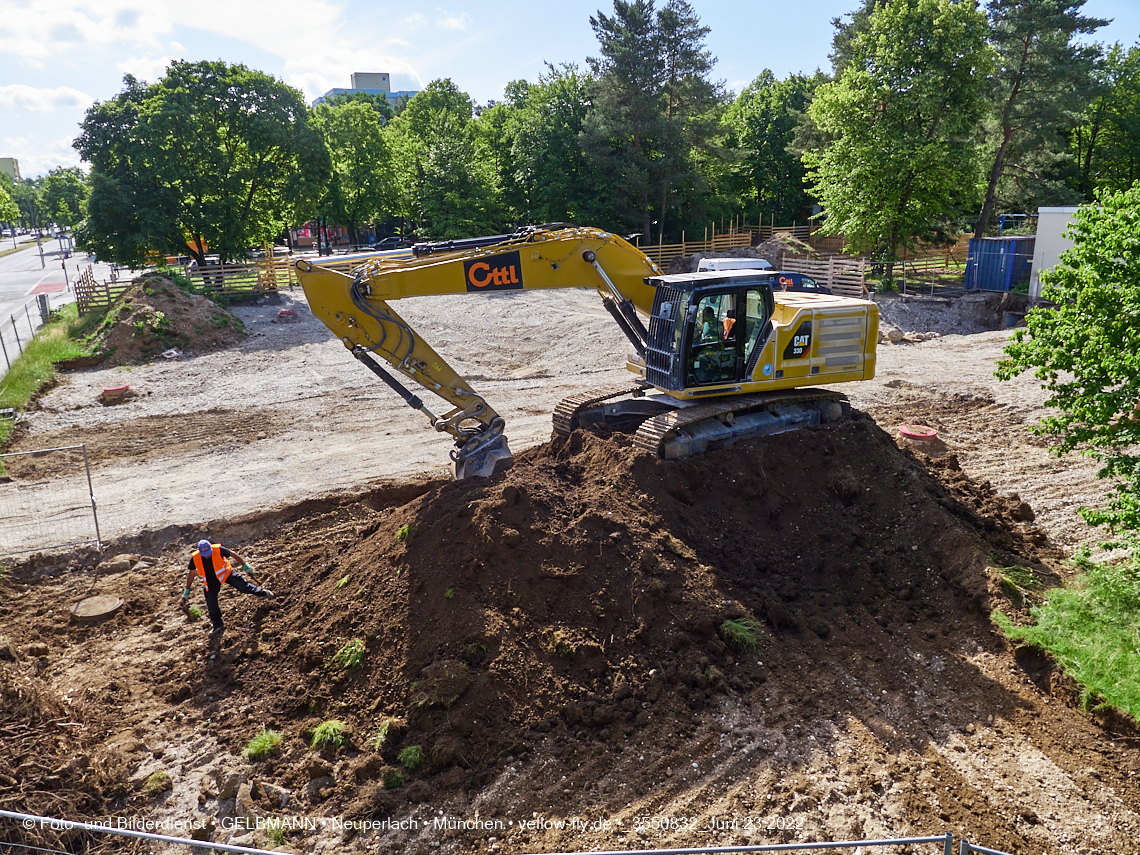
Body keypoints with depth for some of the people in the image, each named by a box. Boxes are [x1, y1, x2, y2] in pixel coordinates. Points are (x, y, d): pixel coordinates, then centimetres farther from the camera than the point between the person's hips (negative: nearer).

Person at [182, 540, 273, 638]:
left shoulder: (218, 550, -29)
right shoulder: (195, 558, -22)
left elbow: (233, 554, -13)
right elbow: (191, 573, -5)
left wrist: (245, 565, -7)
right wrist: (187, 591, 0)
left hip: (226, 573, -2)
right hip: (211, 580, 2)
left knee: (243, 586, -5)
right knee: (211, 604, -1)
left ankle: (264, 592, 22)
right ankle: (218, 626, 16)